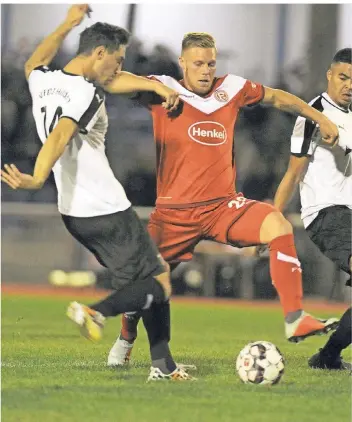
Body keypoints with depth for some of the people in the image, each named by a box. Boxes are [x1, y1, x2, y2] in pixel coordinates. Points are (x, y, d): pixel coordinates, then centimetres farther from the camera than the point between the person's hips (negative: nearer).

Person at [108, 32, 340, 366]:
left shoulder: (231, 89, 5)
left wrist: (320, 119, 23)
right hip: (175, 211, -2)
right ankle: (125, 341, 34)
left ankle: (295, 320, -26)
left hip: (223, 206, 2)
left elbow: (276, 97, 21)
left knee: (278, 224, -25)